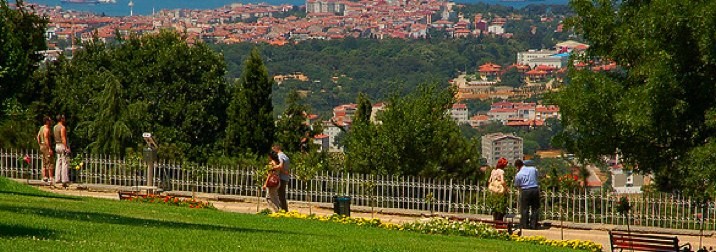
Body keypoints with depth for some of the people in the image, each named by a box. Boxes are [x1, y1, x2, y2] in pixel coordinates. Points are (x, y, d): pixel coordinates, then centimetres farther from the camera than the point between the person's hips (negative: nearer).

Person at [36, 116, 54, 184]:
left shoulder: (41, 128, 15)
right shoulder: (46, 129, -15)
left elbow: (38, 137, 20)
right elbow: (46, 139, -23)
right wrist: (49, 148, -25)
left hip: (42, 146, 10)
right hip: (46, 146, -10)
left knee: (44, 163, 13)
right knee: (50, 163, -10)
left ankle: (44, 177, 14)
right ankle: (50, 178, -14)